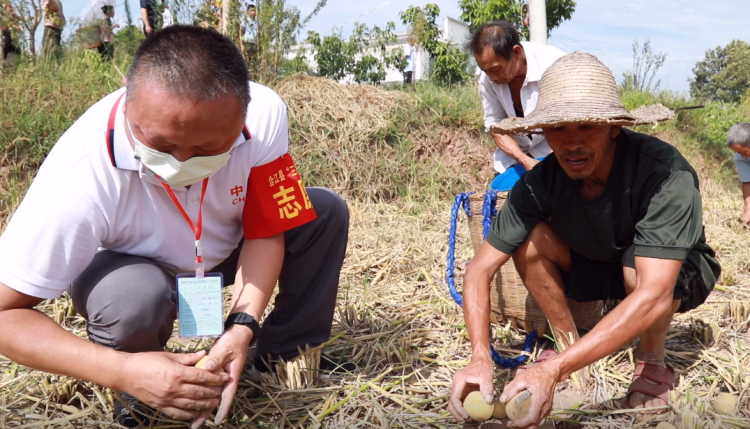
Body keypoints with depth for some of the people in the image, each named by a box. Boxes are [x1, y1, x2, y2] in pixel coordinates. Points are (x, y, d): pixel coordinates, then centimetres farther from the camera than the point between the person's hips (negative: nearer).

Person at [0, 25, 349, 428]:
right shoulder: (80, 175, -38)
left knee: (327, 210, -15)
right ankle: (137, 395, -3)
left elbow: (265, 233, -18)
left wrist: (242, 326, -33)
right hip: (129, 268, -3)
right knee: (137, 296, -37)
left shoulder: (264, 114, -32)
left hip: (224, 250, 4)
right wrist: (122, 371, -42)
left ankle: (285, 352, 3)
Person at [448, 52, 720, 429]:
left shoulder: (665, 174, -36)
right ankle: (569, 345, -3)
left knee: (637, 265, -37)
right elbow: (479, 269, -22)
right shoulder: (540, 183, -24)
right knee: (529, 236, -23)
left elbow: (654, 295, -44)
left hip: (680, 273, -3)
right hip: (598, 267, 3)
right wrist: (480, 358, -40)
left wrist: (555, 370, -51)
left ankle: (653, 362, -8)